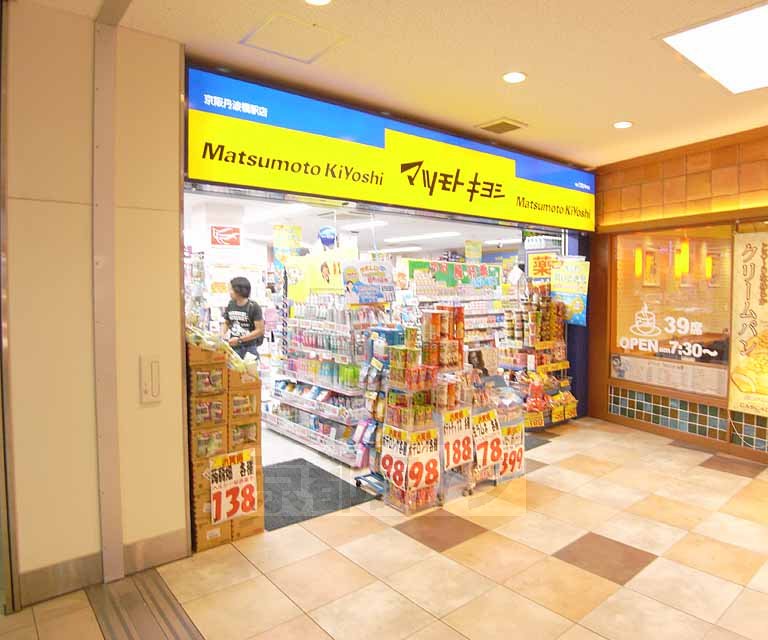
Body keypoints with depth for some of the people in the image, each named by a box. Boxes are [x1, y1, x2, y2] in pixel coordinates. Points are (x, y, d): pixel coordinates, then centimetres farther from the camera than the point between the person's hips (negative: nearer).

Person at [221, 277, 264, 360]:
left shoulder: (253, 306, -9)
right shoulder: (230, 305, 4)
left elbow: (260, 330, -12)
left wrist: (239, 340, -16)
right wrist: (222, 335, -2)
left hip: (249, 348, -4)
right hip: (233, 347, 4)